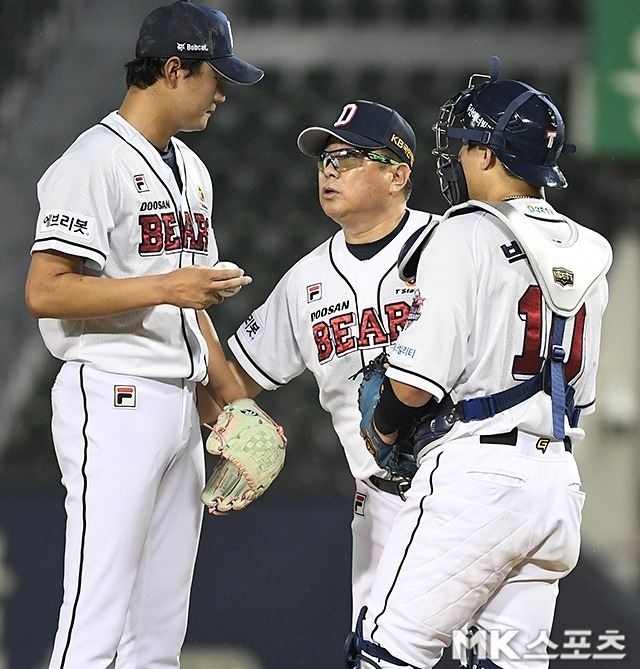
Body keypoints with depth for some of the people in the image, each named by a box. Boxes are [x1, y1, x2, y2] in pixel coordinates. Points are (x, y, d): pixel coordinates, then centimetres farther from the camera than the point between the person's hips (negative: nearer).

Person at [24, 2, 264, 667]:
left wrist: (234, 402, 16)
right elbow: (45, 292, -18)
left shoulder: (190, 169, 18)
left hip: (178, 406, 9)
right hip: (114, 404, -9)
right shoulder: (95, 161, -10)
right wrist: (163, 288, -21)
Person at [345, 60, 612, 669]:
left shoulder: (467, 235, -9)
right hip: (559, 481, 8)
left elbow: (416, 382, -14)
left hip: (476, 476, -8)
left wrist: (382, 429, 7)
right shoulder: (584, 252, 14)